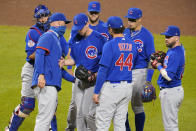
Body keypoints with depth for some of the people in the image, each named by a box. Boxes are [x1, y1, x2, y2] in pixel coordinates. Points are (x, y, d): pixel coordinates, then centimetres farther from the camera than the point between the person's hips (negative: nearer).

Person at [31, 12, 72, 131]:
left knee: (48, 117, 9)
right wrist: (41, 75, -30)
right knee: (45, 116, -15)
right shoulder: (48, 36, -1)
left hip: (52, 85, 10)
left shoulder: (56, 40, 30)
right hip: (46, 85, -10)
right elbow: (39, 54, -19)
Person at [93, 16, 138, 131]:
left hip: (111, 87, -6)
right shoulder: (132, 45, 6)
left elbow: (103, 70, -15)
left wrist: (96, 92, -11)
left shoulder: (110, 45, -13)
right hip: (128, 86, 7)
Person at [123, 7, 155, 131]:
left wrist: (148, 80, -15)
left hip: (139, 73, -5)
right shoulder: (125, 32, 7)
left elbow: (151, 59, -10)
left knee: (137, 106, -1)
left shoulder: (147, 36, -10)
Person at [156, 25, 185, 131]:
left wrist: (159, 66, -13)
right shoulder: (180, 49, 9)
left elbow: (169, 76, -28)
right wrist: (161, 61, 7)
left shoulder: (174, 54, -22)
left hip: (170, 92, -11)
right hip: (178, 89, 11)